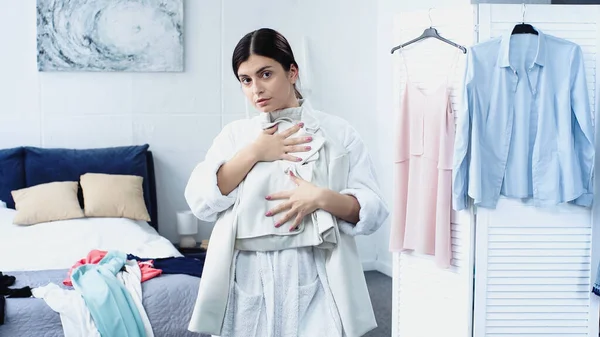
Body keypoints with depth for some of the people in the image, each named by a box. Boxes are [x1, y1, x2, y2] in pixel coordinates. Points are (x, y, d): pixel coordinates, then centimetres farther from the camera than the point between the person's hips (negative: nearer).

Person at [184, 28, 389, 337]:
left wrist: (323, 198, -18)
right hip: (247, 280, 2)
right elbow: (200, 202, -1)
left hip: (315, 280, -2)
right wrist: (253, 153, -7)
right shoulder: (234, 134, 11)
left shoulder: (338, 132, 4)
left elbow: (373, 210, -1)